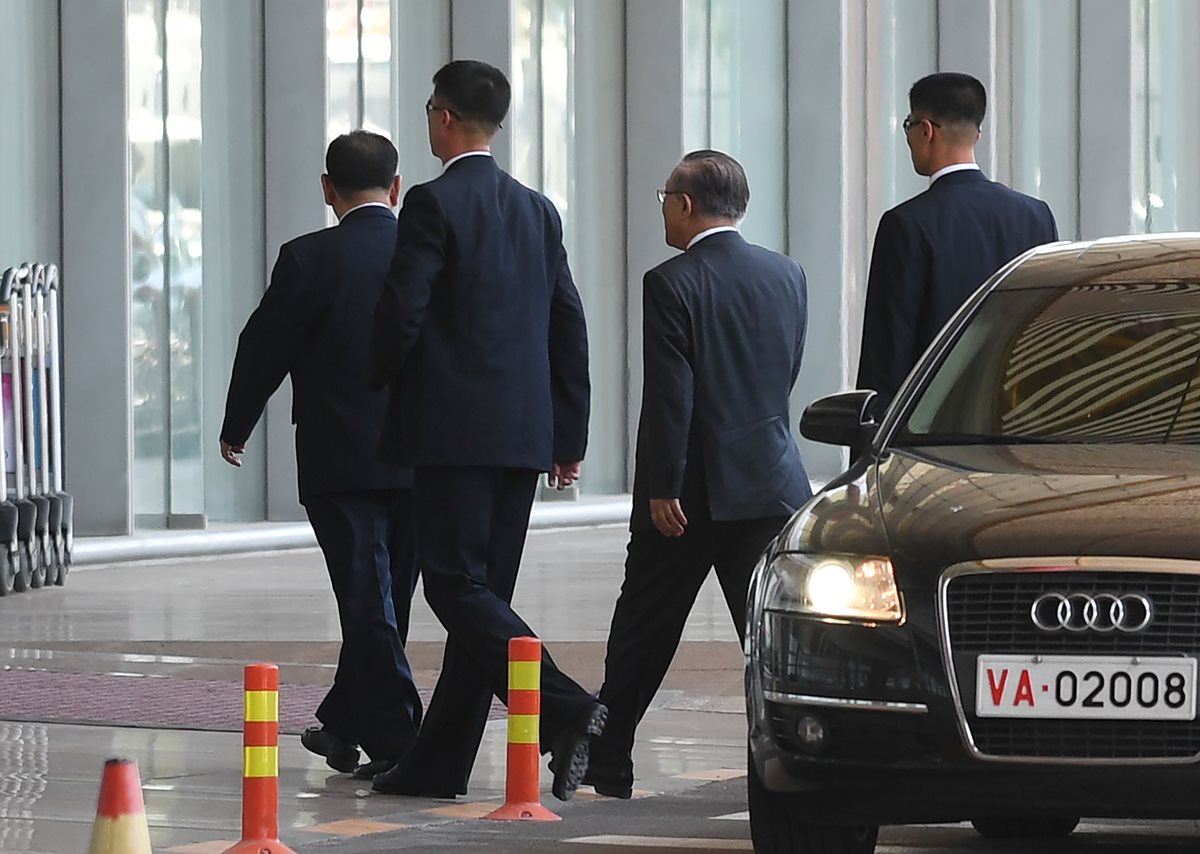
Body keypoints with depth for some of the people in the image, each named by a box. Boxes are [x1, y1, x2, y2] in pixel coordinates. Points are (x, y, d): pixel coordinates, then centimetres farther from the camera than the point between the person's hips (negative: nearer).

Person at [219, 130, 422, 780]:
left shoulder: (310, 259, -10)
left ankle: (394, 743, -7)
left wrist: (236, 429, 12)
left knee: (367, 600, -2)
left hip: (341, 461, -4)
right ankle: (344, 724, 28)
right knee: (386, 598, 15)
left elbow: (264, 349, -4)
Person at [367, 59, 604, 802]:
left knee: (458, 587, -6)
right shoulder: (537, 210, 12)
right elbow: (569, 325, 12)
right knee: (482, 593, 9)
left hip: (453, 428, -7)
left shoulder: (433, 204, -9)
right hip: (524, 432, 8)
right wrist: (570, 435, 16)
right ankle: (439, 765, 12)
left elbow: (401, 315, -13)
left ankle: (568, 710, -23)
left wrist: (372, 383, 6)